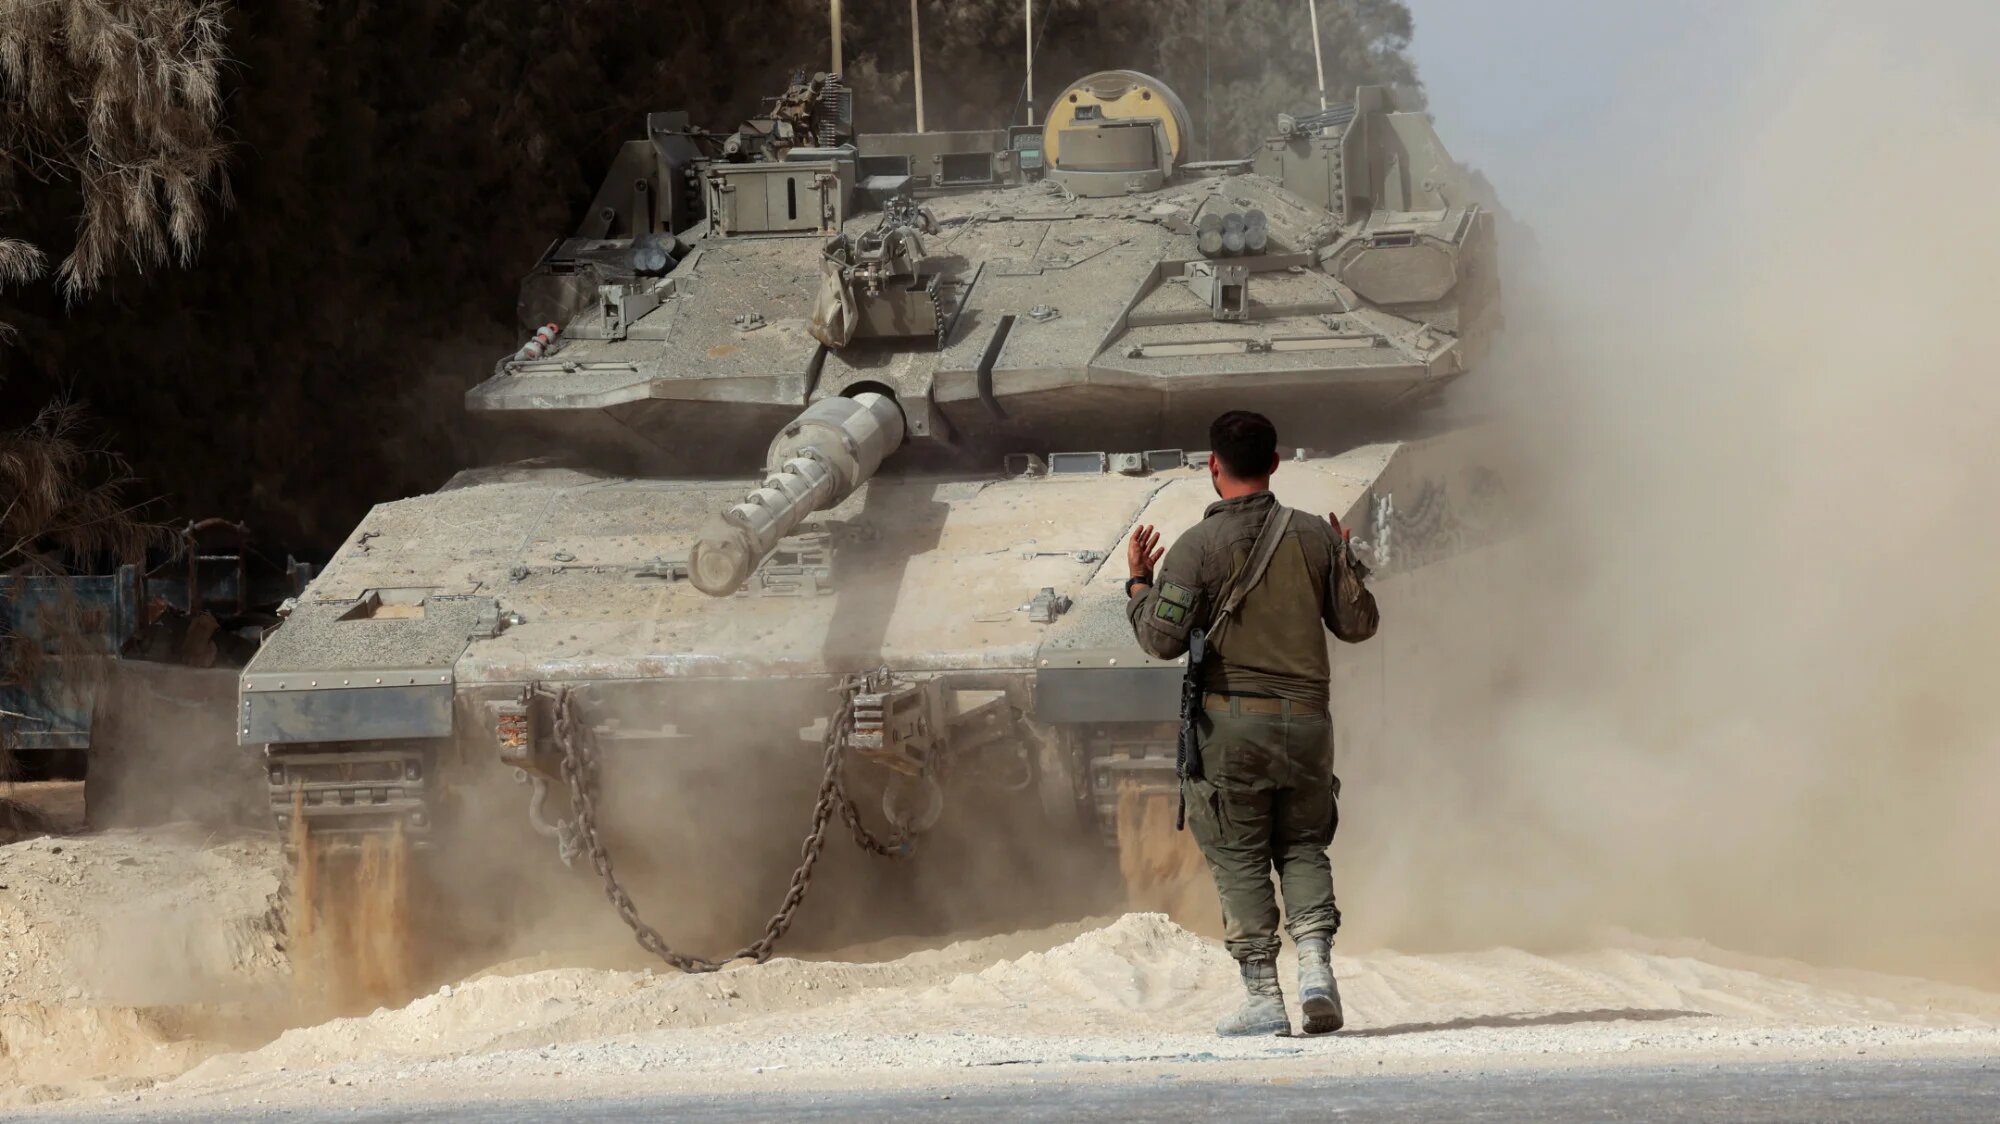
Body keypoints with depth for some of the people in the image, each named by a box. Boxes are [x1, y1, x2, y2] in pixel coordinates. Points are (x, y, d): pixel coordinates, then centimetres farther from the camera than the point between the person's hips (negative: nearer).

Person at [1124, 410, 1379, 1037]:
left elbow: (1162, 639, -10)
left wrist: (1138, 583, 6)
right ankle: (1315, 962, -5)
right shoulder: (1314, 537, 3)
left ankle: (1262, 996, 1)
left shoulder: (1197, 547, -8)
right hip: (1306, 721, 3)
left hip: (1231, 724, -3)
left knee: (1239, 860, 3)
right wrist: (1345, 564, 24)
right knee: (1303, 846, 15)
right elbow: (1358, 625, 8)